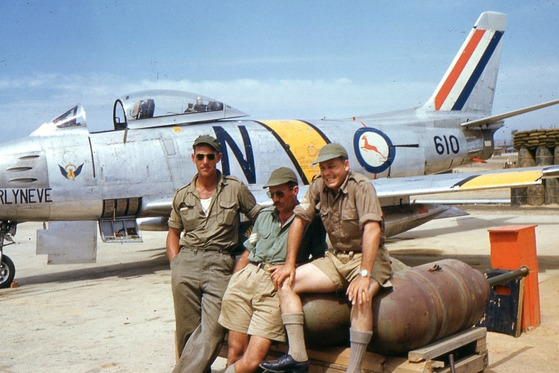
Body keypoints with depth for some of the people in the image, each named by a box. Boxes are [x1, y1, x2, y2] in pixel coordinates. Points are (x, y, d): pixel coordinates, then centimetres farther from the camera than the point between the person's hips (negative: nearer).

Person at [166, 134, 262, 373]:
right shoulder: (182, 195, 15)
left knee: (211, 330, -14)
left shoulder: (235, 189, 8)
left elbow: (260, 219, 11)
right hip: (187, 261, 2)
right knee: (187, 330, 0)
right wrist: (175, 263, 7)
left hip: (220, 263, -2)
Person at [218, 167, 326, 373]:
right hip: (246, 279, 4)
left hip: (277, 287, -4)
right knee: (235, 351, -2)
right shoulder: (264, 215, 24)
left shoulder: (310, 220, 8)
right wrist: (233, 283, 12)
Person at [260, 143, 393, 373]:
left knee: (360, 298, -37)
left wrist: (364, 275, -35)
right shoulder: (318, 186, 1)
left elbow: (372, 229, -27)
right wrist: (289, 264, 1)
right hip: (336, 258, 6)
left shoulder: (361, 186, -17)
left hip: (367, 257, -6)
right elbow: (299, 220, 6)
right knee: (285, 283, -9)